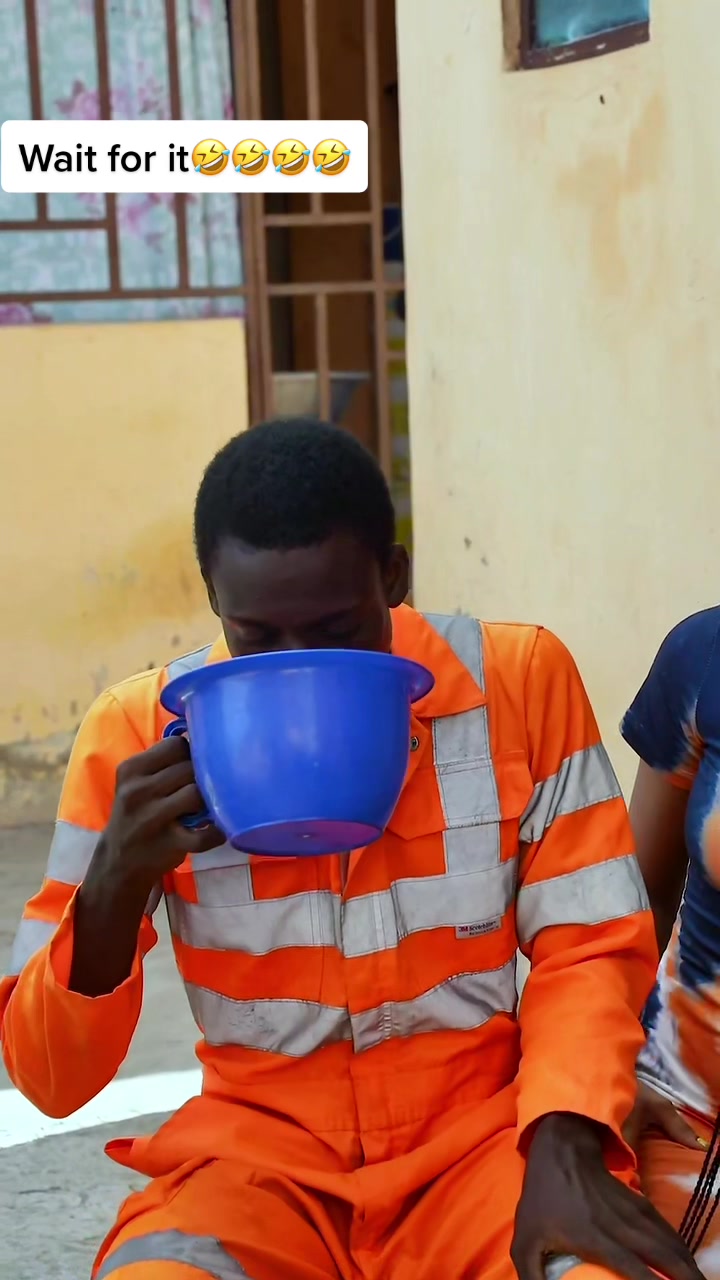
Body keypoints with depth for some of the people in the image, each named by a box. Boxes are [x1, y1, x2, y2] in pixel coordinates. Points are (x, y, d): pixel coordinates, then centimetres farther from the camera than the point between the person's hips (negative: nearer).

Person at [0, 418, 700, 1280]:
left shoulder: (519, 680, -7)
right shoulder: (141, 734, -7)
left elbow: (587, 948, 0)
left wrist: (565, 1146, -18)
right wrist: (116, 884, -23)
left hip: (482, 1134, 0)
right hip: (259, 1150, 0)